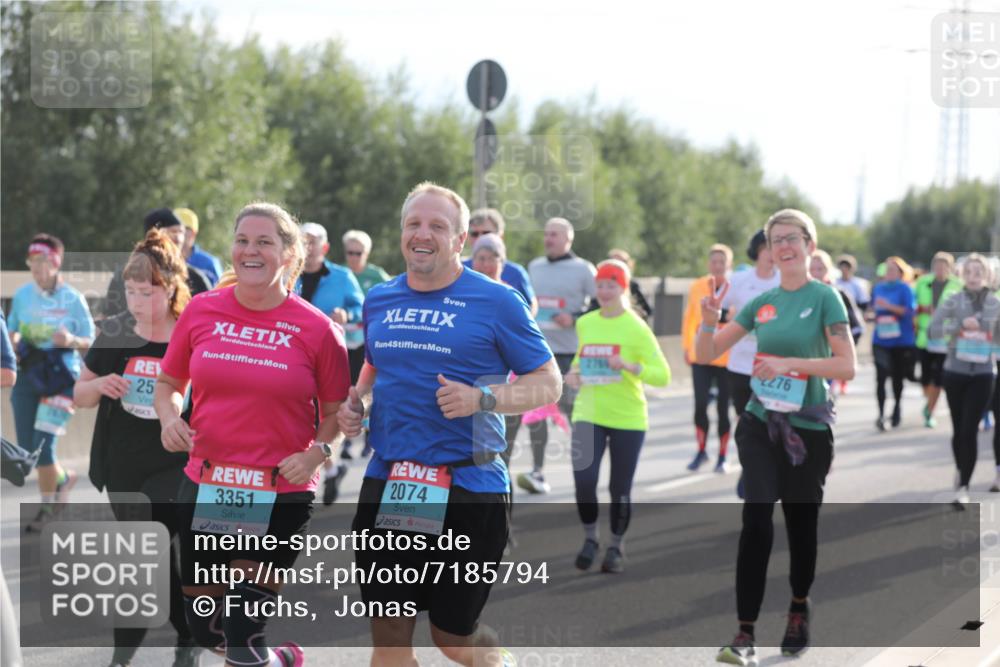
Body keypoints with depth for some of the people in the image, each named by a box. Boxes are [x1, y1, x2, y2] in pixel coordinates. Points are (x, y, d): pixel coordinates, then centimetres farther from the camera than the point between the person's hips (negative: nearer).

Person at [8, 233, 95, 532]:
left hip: (61, 376, -4)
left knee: (43, 443, -13)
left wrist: (72, 340, -22)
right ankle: (63, 478, 36)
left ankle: (47, 508, 6)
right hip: (28, 374, 4)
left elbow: (90, 343, -1)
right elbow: (13, 332, 15)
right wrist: (12, 346, -7)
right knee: (27, 448, 6)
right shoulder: (22, 295, 3)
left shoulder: (73, 299, -7)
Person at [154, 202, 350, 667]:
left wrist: (317, 453, -15)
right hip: (204, 487, 4)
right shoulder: (201, 311, 0)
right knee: (205, 628, 15)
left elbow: (336, 412, 3)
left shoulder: (316, 328, -7)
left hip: (281, 495, -4)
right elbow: (168, 383, 13)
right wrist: (169, 417, -8)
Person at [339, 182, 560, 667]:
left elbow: (548, 383, -5)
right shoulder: (379, 300, 9)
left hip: (467, 487, -4)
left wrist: (483, 398, -20)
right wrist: (358, 402, 5)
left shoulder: (496, 302, -6)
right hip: (387, 483, 4)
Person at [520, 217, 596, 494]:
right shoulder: (534, 267, 15)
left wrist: (574, 319, -15)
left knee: (573, 409, 0)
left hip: (570, 352, -4)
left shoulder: (583, 270, -1)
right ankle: (538, 472, -4)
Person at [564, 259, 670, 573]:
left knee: (620, 489, 4)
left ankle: (616, 547, 25)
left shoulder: (636, 327, -8)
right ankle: (590, 539, 11)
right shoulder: (585, 323, 6)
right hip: (588, 415, 3)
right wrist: (575, 371, 6)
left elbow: (662, 375, -11)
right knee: (583, 480, -12)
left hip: (627, 418, -3)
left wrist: (630, 366, -26)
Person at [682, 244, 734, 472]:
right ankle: (701, 451, 14)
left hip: (727, 357, -2)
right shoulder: (697, 287, 1)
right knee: (700, 404, -2)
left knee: (724, 407, 5)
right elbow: (690, 318, 9)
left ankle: (723, 456, 16)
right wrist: (687, 346, 8)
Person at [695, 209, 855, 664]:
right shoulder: (761, 303, 6)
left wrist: (789, 362, -21)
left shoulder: (824, 297, -5)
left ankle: (799, 609, 38)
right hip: (760, 424, 2)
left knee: (801, 524, 11)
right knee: (756, 520, -13)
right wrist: (710, 320, -9)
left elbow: (847, 366, -13)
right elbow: (706, 355, 10)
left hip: (808, 428, -2)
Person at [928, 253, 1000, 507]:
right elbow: (932, 330, -12)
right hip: (955, 371, 0)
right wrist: (960, 324, -23)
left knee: (970, 430, -8)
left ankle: (963, 487, -5)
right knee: (958, 429, 10)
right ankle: (961, 471, 35)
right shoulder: (953, 302, -2)